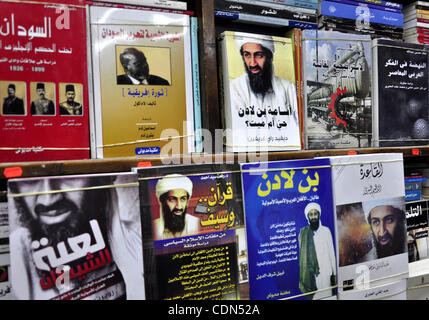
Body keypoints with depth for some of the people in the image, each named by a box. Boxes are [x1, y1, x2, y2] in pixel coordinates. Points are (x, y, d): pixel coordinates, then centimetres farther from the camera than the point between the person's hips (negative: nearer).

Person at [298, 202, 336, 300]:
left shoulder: (326, 231, 1)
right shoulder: (303, 233, -1)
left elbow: (331, 252, 5)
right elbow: (302, 255, 1)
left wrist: (334, 273, 6)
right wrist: (304, 276, 0)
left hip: (326, 272, 1)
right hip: (311, 273, 0)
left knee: (327, 295, 3)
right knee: (313, 295, 0)